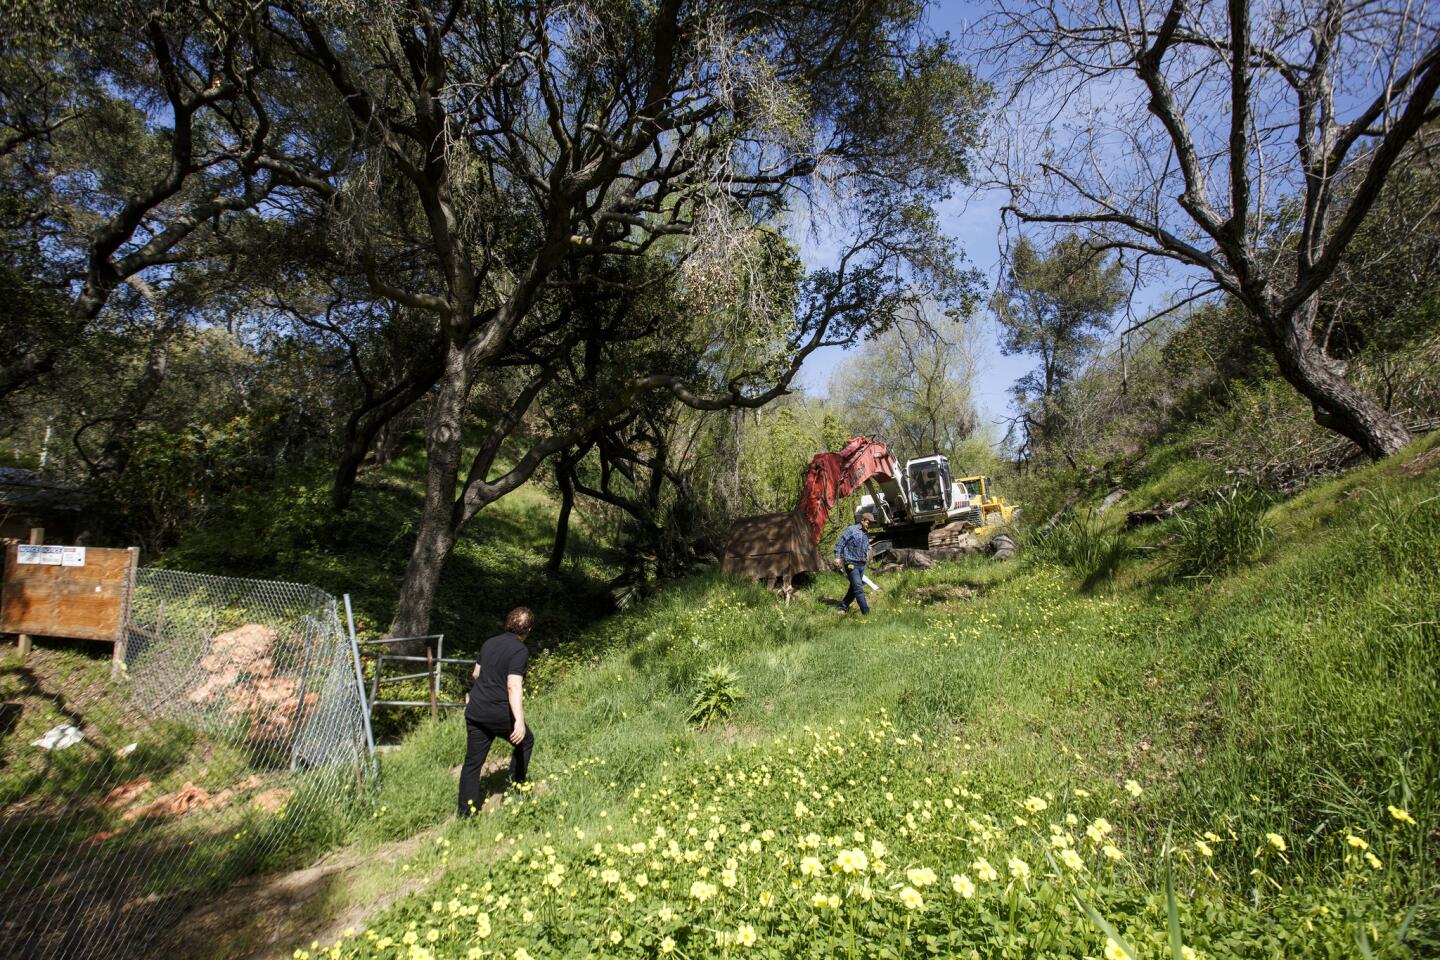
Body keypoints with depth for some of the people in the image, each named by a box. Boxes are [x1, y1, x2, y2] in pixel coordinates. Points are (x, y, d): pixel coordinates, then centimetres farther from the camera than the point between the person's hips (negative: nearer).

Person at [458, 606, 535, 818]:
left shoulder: (490, 642, 10)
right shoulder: (520, 650, -12)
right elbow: (514, 686, -22)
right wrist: (519, 720, -27)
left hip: (475, 711, 6)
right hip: (499, 713, -6)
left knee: (472, 762, 11)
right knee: (525, 740, 21)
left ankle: (466, 814, 14)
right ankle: (516, 786, 25)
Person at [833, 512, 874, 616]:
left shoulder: (866, 534, 16)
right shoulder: (851, 530, -7)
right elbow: (839, 543, -8)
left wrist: (866, 559, 16)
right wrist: (838, 557, -13)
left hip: (862, 564, 8)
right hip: (851, 563, -8)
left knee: (853, 588, 11)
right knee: (859, 588, -10)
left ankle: (843, 607, 23)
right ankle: (866, 612, -9)